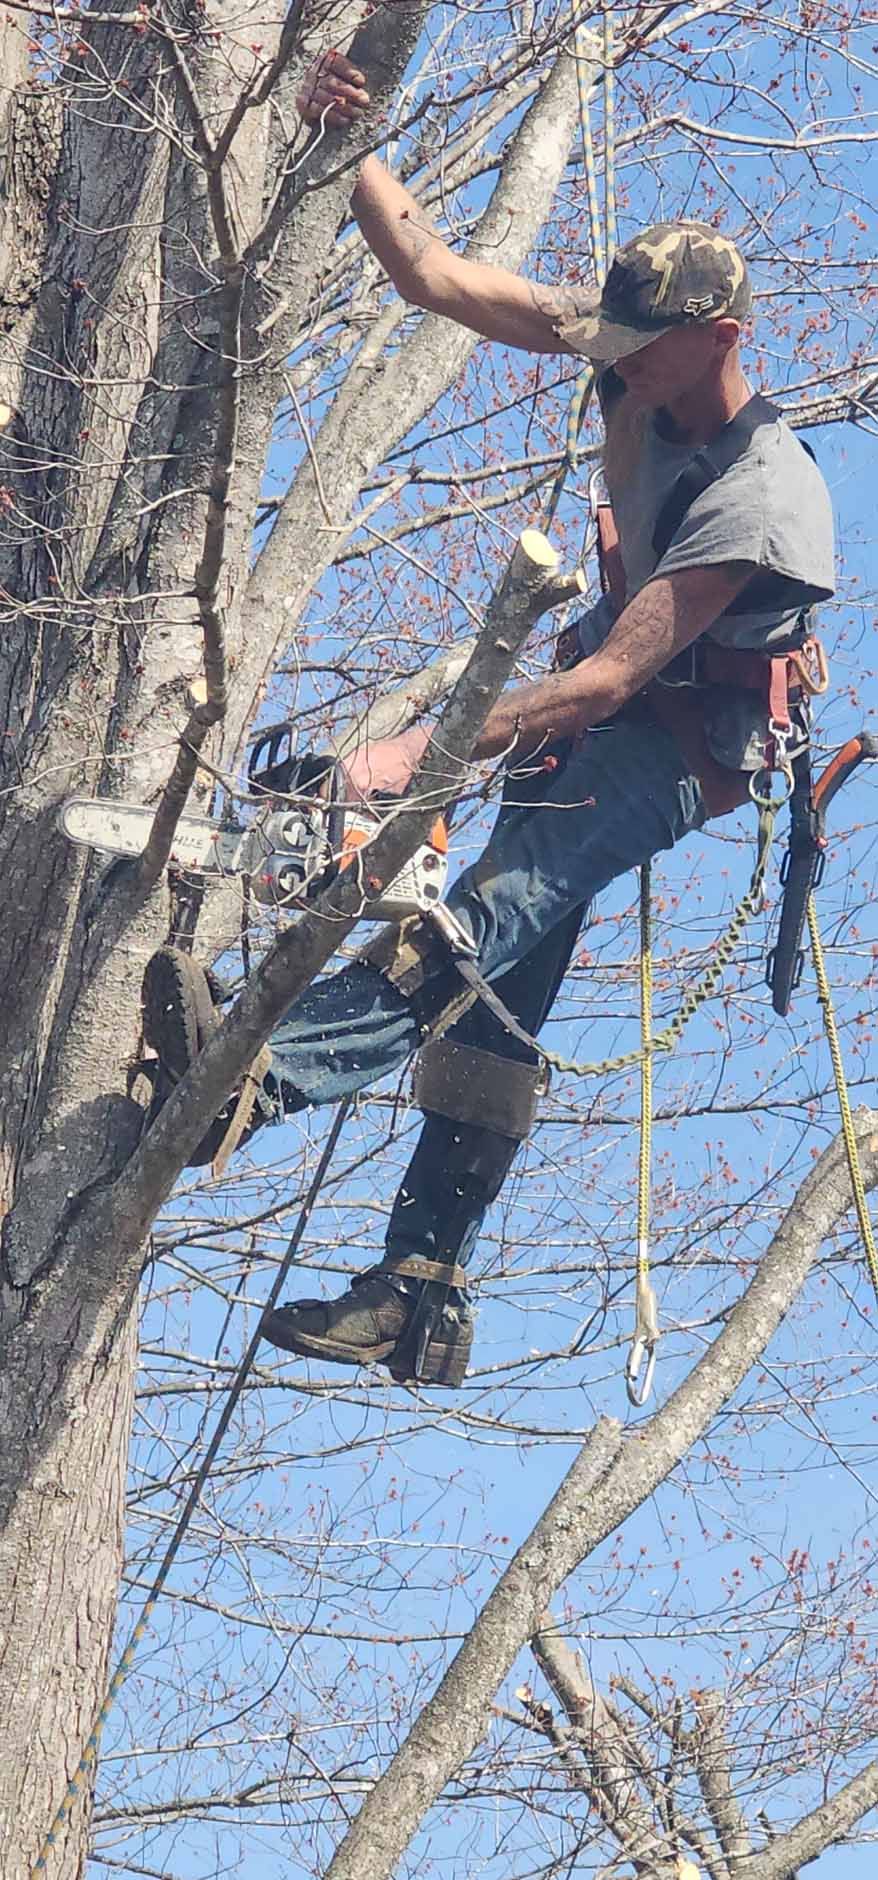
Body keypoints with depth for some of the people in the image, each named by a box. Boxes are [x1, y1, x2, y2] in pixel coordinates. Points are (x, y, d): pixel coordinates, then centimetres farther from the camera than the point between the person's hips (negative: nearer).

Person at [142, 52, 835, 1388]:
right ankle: (422, 1299, 2)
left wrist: (421, 752, -34)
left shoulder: (763, 498, -29)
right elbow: (432, 274, -2)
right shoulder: (636, 351, -7)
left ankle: (263, 1071, -57)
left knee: (502, 905, -35)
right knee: (498, 995, 1)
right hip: (600, 721, 8)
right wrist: (346, 146, -16)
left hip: (684, 746, -8)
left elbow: (610, 678, -32)